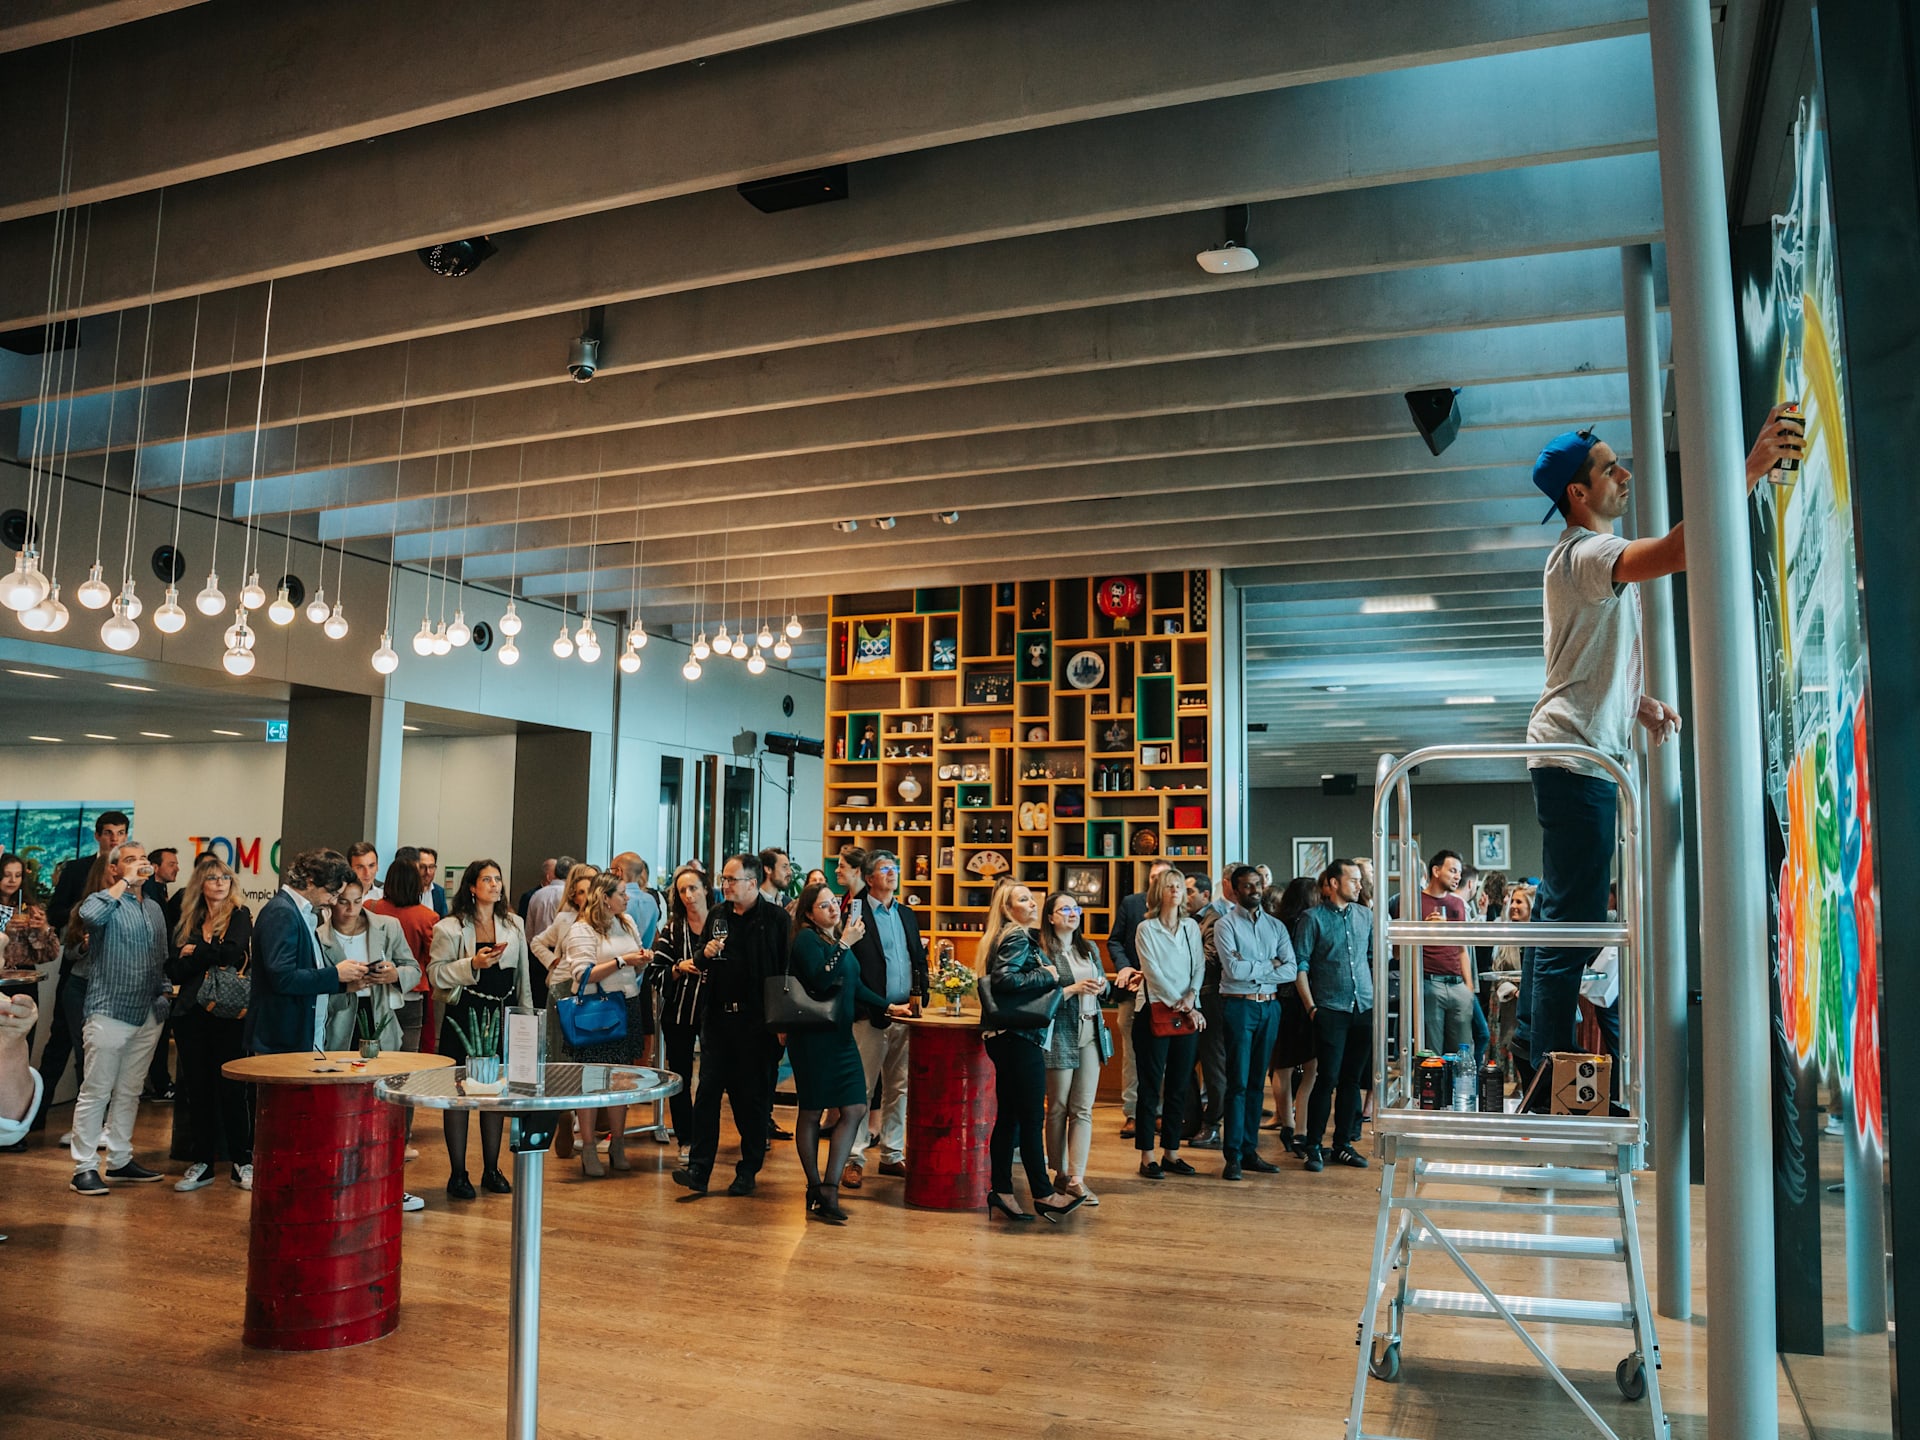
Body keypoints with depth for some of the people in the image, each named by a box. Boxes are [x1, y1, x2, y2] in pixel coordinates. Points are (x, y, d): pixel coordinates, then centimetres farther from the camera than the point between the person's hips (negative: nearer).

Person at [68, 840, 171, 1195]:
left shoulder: (154, 909, 15)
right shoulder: (106, 902, -5)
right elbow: (88, 916, -31)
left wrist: (162, 997, 12)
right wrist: (125, 882, -23)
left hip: (147, 1017, 6)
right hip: (109, 1014, -6)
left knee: (129, 1092, 14)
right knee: (96, 1092, -3)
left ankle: (120, 1159, 22)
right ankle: (84, 1167, 3)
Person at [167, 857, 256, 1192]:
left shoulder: (240, 916, 1)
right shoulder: (188, 923, 13)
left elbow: (231, 954, -16)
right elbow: (174, 972, 4)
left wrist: (194, 952, -2)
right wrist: (208, 958, -11)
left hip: (229, 1014, -4)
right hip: (191, 1014, 4)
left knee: (232, 1088, -3)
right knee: (197, 1089, 8)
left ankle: (242, 1163, 6)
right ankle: (200, 1163, 16)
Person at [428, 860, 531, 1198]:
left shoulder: (513, 924, 10)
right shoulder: (450, 928, -3)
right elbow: (435, 974, -10)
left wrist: (526, 1016, 11)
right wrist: (472, 964, -21)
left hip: (501, 1017, 4)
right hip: (463, 1015, -4)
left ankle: (492, 1170, 19)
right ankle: (457, 1174, 9)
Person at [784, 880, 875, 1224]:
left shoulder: (839, 939, 14)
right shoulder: (806, 939, -9)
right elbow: (821, 981, -24)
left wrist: (889, 1006, 24)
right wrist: (844, 945, -24)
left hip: (840, 1035, 8)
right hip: (813, 1037, -8)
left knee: (855, 1110, -2)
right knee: (811, 1112, 3)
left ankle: (828, 1189, 2)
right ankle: (816, 1190, 14)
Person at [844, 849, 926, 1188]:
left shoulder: (907, 914, 15)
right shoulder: (856, 915, -7)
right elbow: (852, 972, -12)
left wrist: (919, 998, 3)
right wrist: (885, 1008, -14)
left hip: (905, 1015, 6)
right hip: (871, 1016, -6)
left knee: (898, 1089, 11)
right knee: (861, 1089, -2)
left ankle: (892, 1155, 20)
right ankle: (854, 1160, 5)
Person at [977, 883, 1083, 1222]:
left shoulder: (1010, 937, 17)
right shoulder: (1018, 938, -12)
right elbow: (1003, 978, -25)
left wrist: (1053, 982, 10)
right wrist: (1047, 975, -16)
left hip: (1006, 1038, 10)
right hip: (1021, 1039, -10)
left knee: (1009, 1116, 11)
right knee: (1032, 1118, -3)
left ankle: (1001, 1193, 15)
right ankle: (1043, 1194, 4)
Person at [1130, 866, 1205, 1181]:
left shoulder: (1192, 927, 12)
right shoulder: (1146, 929, -3)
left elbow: (1199, 966, 7)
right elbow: (1153, 972, -9)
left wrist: (1191, 996, -10)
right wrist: (1180, 1004, -13)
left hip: (1187, 1015, 5)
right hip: (1154, 1012, -5)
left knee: (1179, 1086, 8)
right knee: (1151, 1086, -1)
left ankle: (1171, 1153, 17)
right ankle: (1147, 1157, 5)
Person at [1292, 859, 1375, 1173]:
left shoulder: (1365, 915, 11)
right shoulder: (1312, 918, -4)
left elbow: (1375, 957, 18)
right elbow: (1300, 965, -5)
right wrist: (1311, 1007, -10)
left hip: (1365, 1009, 5)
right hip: (1330, 1010, -5)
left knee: (1352, 1079, 9)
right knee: (1328, 1079, -6)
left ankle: (1343, 1144, 20)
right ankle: (1313, 1148, 4)